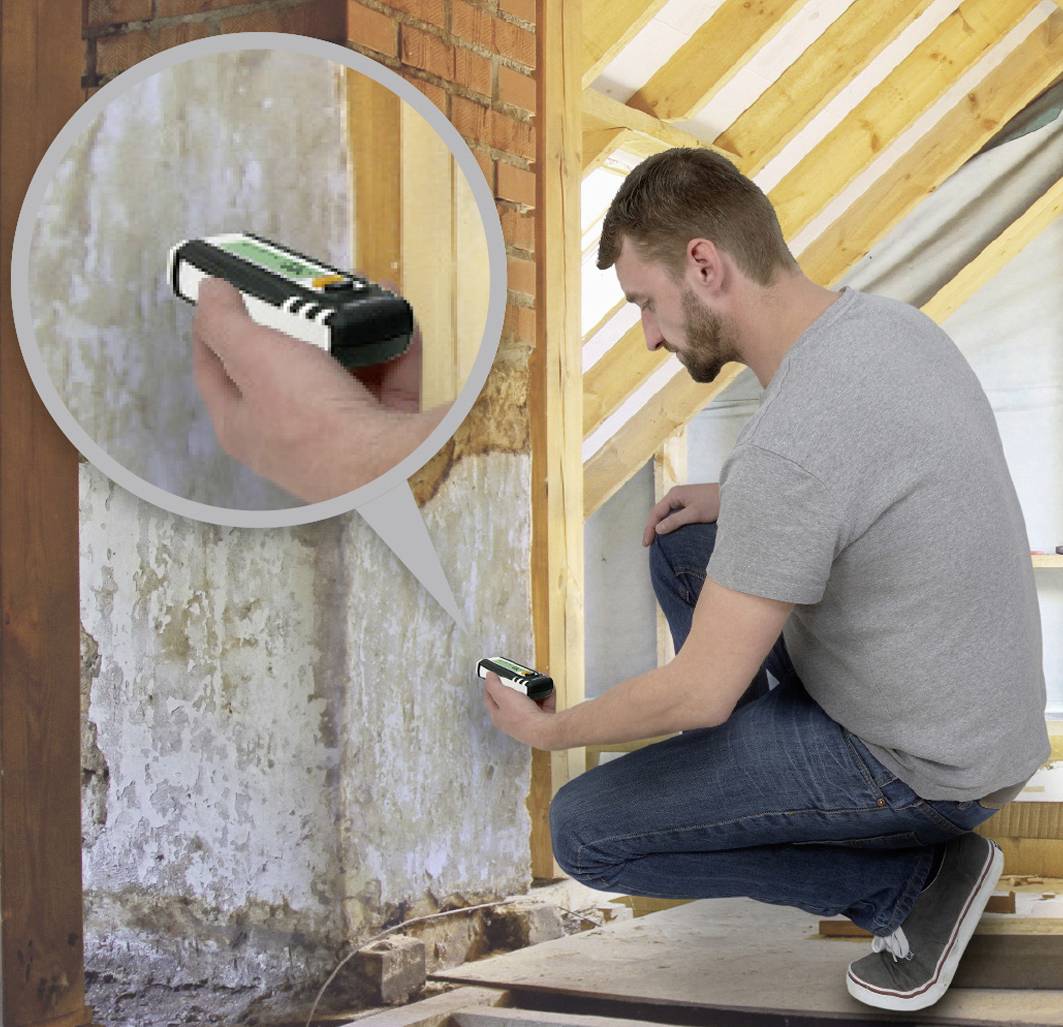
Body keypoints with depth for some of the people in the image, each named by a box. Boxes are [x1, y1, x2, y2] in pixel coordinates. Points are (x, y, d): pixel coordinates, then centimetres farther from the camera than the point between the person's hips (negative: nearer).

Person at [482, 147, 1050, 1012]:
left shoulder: (787, 450, -32)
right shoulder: (884, 322, -3)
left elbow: (699, 694, -24)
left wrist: (551, 731, -6)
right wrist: (738, 503, 8)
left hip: (923, 768, -9)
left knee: (585, 833, -7)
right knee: (681, 547, 18)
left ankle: (917, 875, 1)